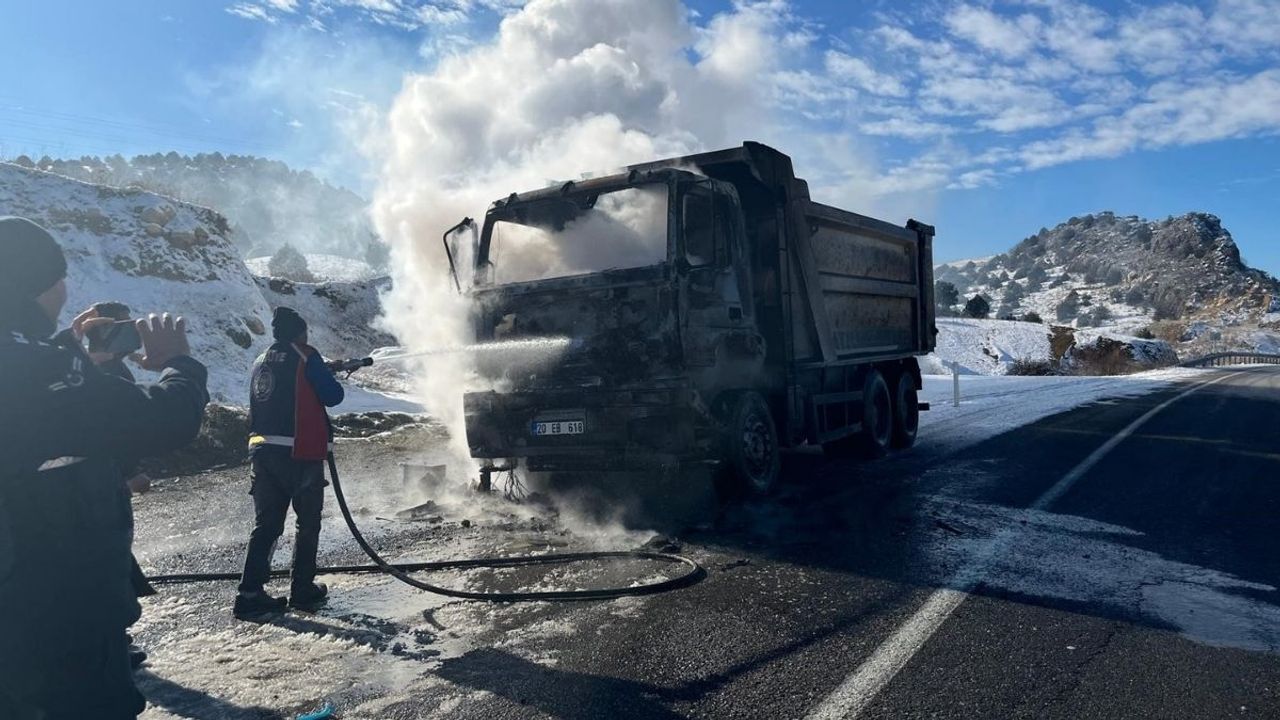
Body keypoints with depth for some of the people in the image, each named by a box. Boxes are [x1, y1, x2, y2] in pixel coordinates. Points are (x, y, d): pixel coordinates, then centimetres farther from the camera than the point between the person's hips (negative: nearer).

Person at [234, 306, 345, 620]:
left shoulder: (261, 362, 15)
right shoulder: (305, 357, -6)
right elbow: (333, 396, -6)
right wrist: (329, 378, 14)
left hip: (262, 450, 6)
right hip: (301, 453, -6)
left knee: (265, 525, 9)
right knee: (308, 524, 9)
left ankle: (250, 595, 3)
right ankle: (303, 591, 14)